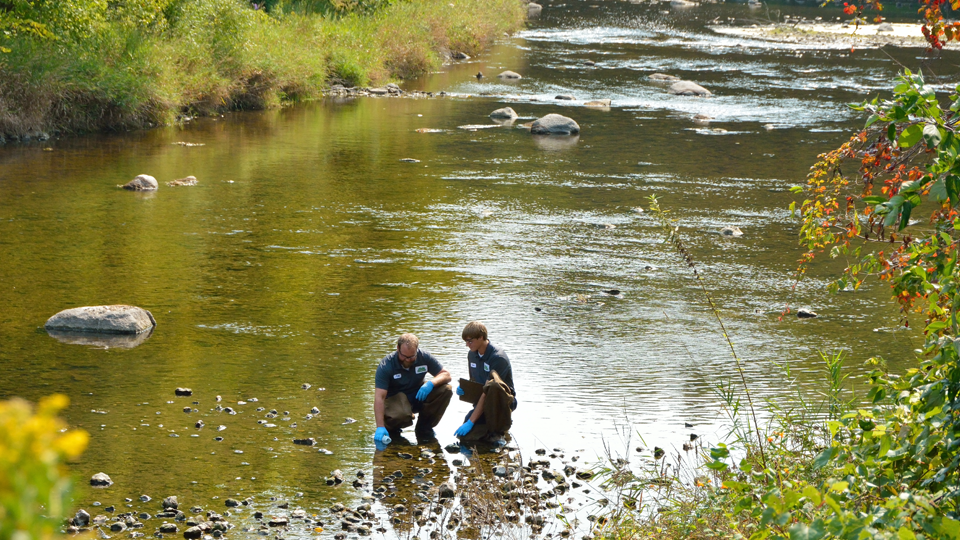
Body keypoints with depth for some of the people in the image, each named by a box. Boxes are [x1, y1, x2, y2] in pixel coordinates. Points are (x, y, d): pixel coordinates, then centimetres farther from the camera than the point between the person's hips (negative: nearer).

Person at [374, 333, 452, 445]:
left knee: (445, 390, -20)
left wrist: (431, 383, -31)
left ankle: (424, 427, -3)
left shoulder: (424, 357, -12)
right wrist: (380, 427, -39)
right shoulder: (386, 365, -22)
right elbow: (379, 397, -29)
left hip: (419, 395, 4)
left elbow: (446, 375, -7)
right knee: (402, 415, -39)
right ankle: (390, 427, 0)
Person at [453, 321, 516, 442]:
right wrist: (463, 389, -8)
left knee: (494, 385, -42)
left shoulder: (498, 357, -22)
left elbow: (487, 392, -25)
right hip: (482, 402, 7)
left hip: (504, 401, -7)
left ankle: (498, 430, -20)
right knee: (465, 435, -17)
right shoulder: (472, 354, 4)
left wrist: (470, 422, -26)